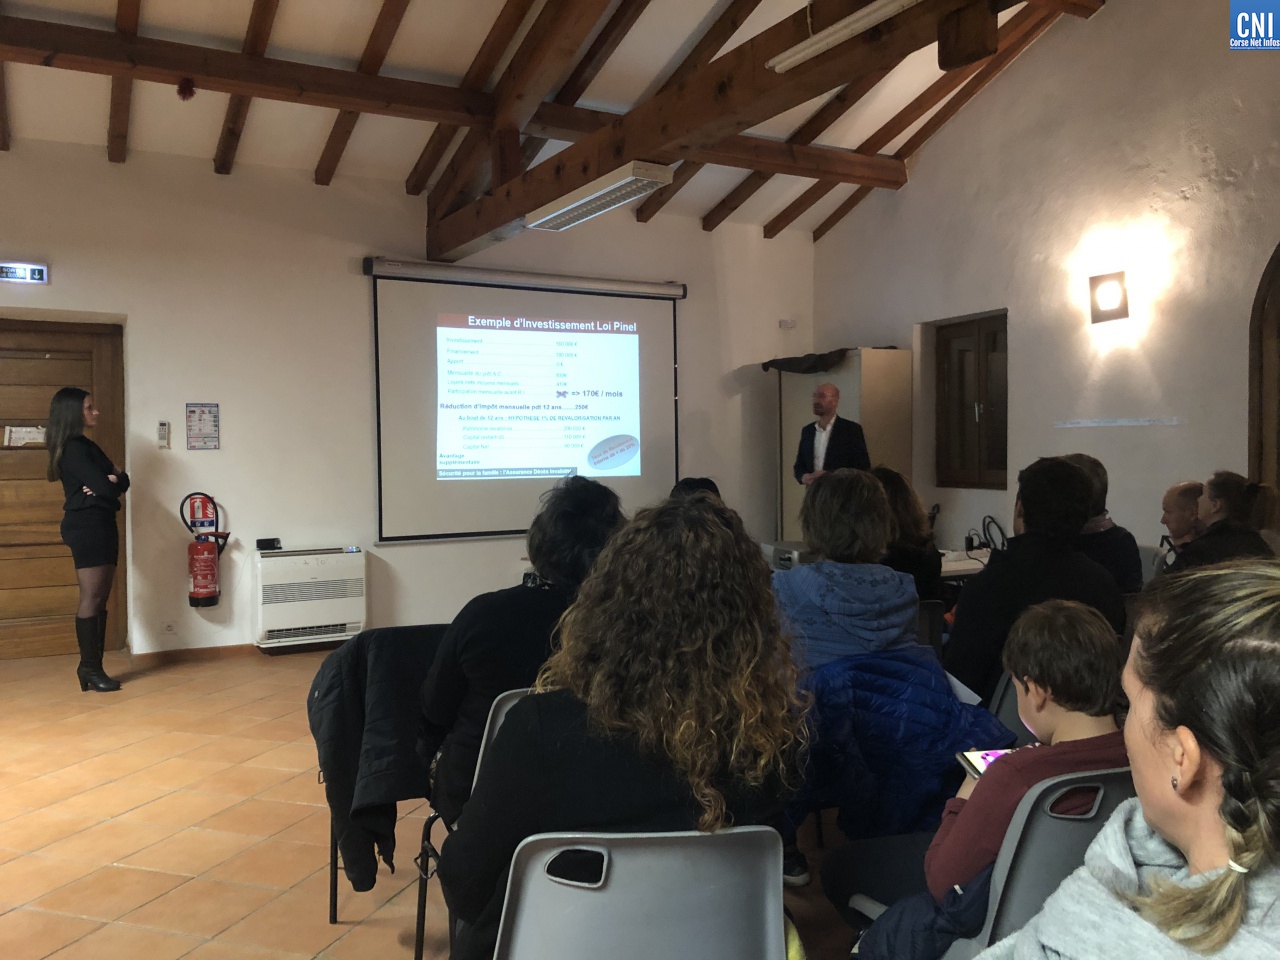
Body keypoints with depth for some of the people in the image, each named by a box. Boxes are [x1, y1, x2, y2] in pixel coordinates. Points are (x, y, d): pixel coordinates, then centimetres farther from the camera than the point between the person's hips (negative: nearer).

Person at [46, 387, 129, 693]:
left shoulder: (87, 446, 20)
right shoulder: (73, 448, -11)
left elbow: (123, 481, 13)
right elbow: (106, 488, -18)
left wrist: (110, 480, -9)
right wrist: (109, 480, 4)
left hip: (100, 525, 10)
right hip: (87, 526, -10)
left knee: (100, 599, 8)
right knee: (91, 598, -9)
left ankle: (90, 666, 11)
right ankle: (91, 669, -6)